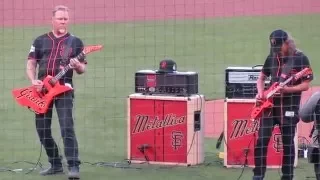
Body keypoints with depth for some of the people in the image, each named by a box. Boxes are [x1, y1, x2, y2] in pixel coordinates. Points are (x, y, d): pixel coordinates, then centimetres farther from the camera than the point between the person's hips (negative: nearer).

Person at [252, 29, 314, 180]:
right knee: (261, 141, -2)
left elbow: (305, 85, -9)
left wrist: (286, 89, -23)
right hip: (270, 105, 4)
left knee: (288, 144, 2)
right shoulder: (272, 57, 8)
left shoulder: (300, 58, -7)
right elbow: (261, 78, 19)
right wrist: (260, 93, -1)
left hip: (289, 107, -4)